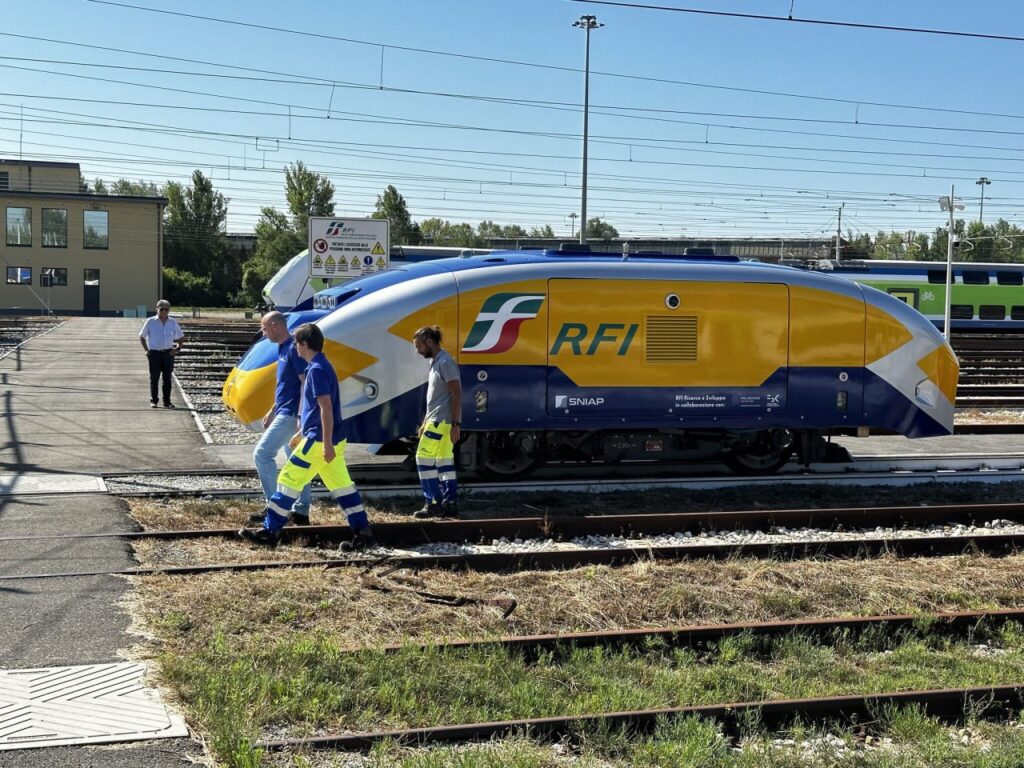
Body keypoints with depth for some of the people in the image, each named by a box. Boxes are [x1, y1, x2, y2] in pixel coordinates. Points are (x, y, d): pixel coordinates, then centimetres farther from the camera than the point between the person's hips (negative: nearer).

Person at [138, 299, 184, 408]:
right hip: (154, 353, -2)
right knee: (154, 378, 1)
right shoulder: (150, 321, 1)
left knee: (167, 379, 4)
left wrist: (178, 348, 3)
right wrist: (146, 350, 0)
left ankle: (167, 402, 9)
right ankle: (153, 401, 9)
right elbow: (142, 336, 8)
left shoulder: (173, 322, 7)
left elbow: (181, 337, 17)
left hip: (168, 353, 2)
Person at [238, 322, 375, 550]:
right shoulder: (320, 367, 16)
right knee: (342, 485, 9)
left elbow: (326, 407, -22)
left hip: (319, 441, -10)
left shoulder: (317, 369, -15)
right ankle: (363, 534, 7)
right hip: (332, 440, 10)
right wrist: (301, 433, 31)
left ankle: (270, 532, 3)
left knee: (288, 480, -2)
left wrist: (327, 444, -24)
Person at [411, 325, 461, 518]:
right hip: (436, 421, 10)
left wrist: (455, 424, -22)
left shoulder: (445, 362, -14)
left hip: (442, 421, -10)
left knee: (424, 459, -9)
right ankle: (450, 503, 13)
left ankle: (433, 503, -7)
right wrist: (425, 423, 22)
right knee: (444, 460, 10)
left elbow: (456, 394, -18)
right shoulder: (435, 362, 16)